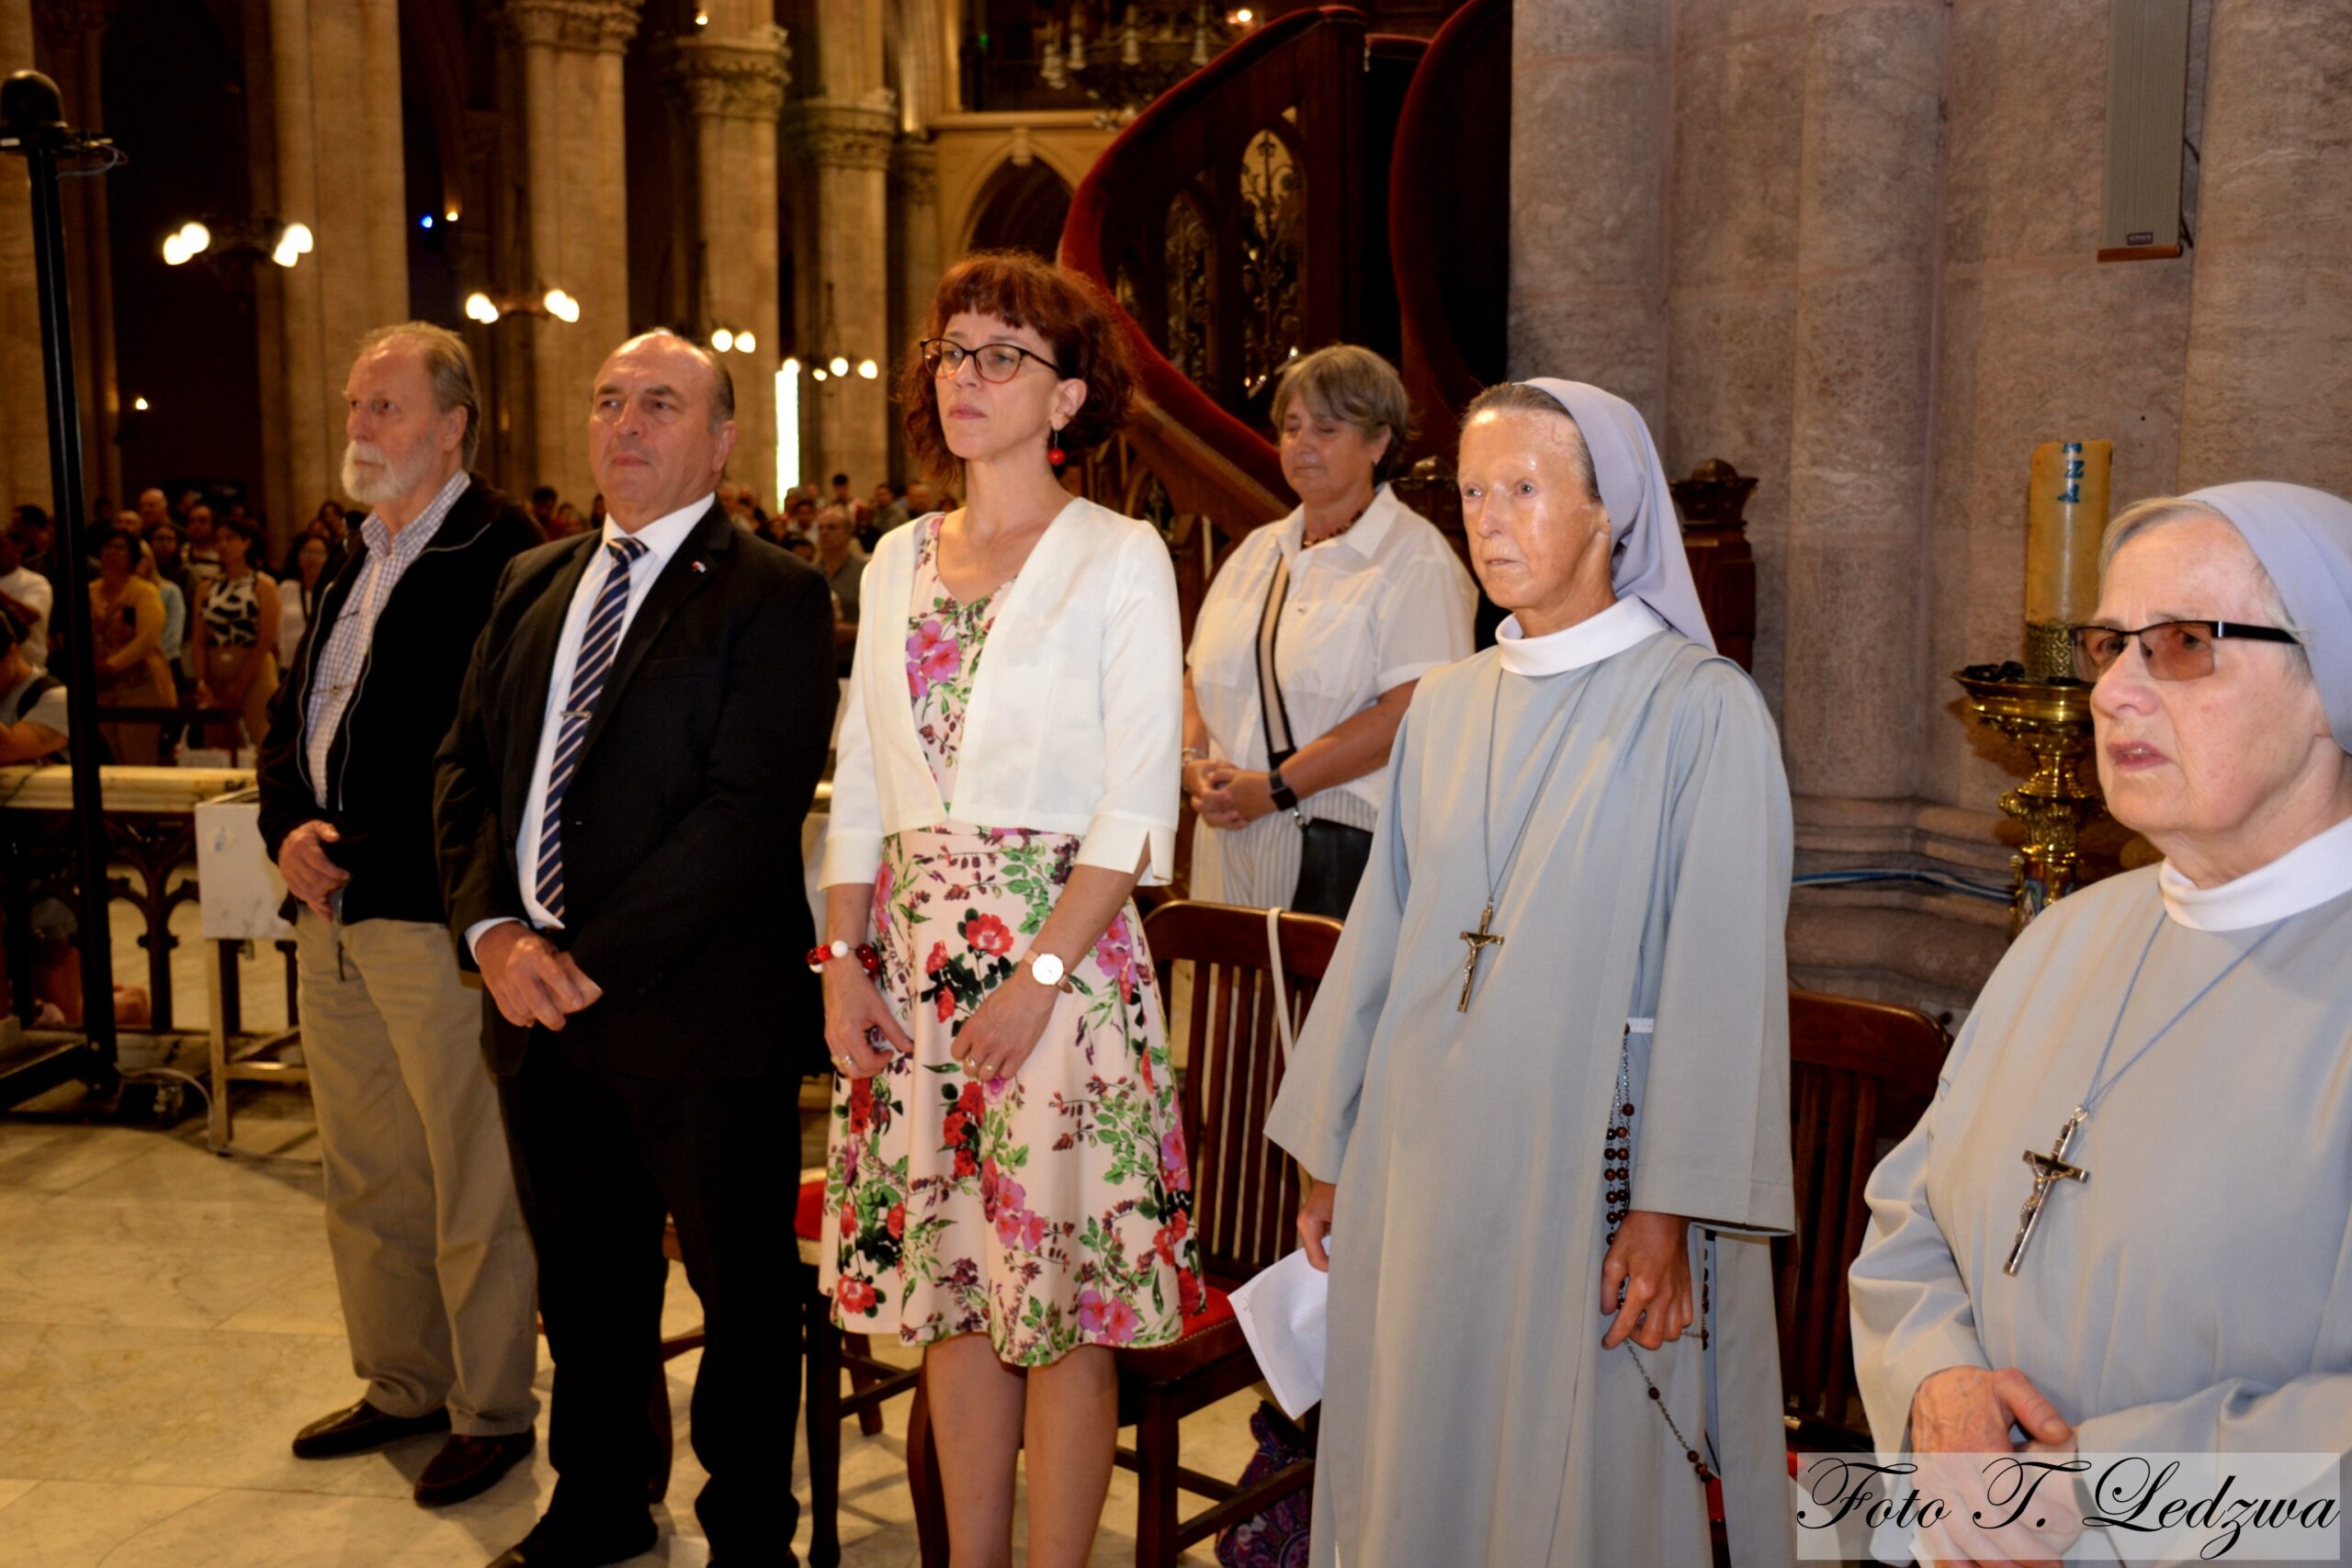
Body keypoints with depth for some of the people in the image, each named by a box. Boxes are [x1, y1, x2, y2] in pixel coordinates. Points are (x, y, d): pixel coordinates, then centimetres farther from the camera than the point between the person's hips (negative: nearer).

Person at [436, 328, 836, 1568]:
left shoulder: (772, 599, -8)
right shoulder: (533, 585, 14)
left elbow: (750, 813, -17)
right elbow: (466, 768, 11)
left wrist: (594, 958, -18)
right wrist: (494, 930, -5)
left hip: (699, 1012, -6)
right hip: (538, 1005, 6)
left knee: (741, 1290, 9)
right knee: (582, 1281, 21)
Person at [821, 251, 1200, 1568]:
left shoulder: (1119, 559, -4)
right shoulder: (900, 561, 13)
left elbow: (1135, 805, -10)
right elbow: (861, 784, 13)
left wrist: (1040, 975, -17)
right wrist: (844, 957, 2)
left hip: (1062, 945, -5)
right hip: (917, 959, 6)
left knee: (1059, 1291, 1)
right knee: (946, 1279, 12)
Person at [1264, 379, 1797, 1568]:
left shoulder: (1701, 709, -7)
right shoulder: (1444, 707, 9)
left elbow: (1720, 980, -11)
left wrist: (1668, 1211, -16)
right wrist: (1328, 1155, 14)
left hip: (1587, 1164, -5)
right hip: (1423, 1161, 5)